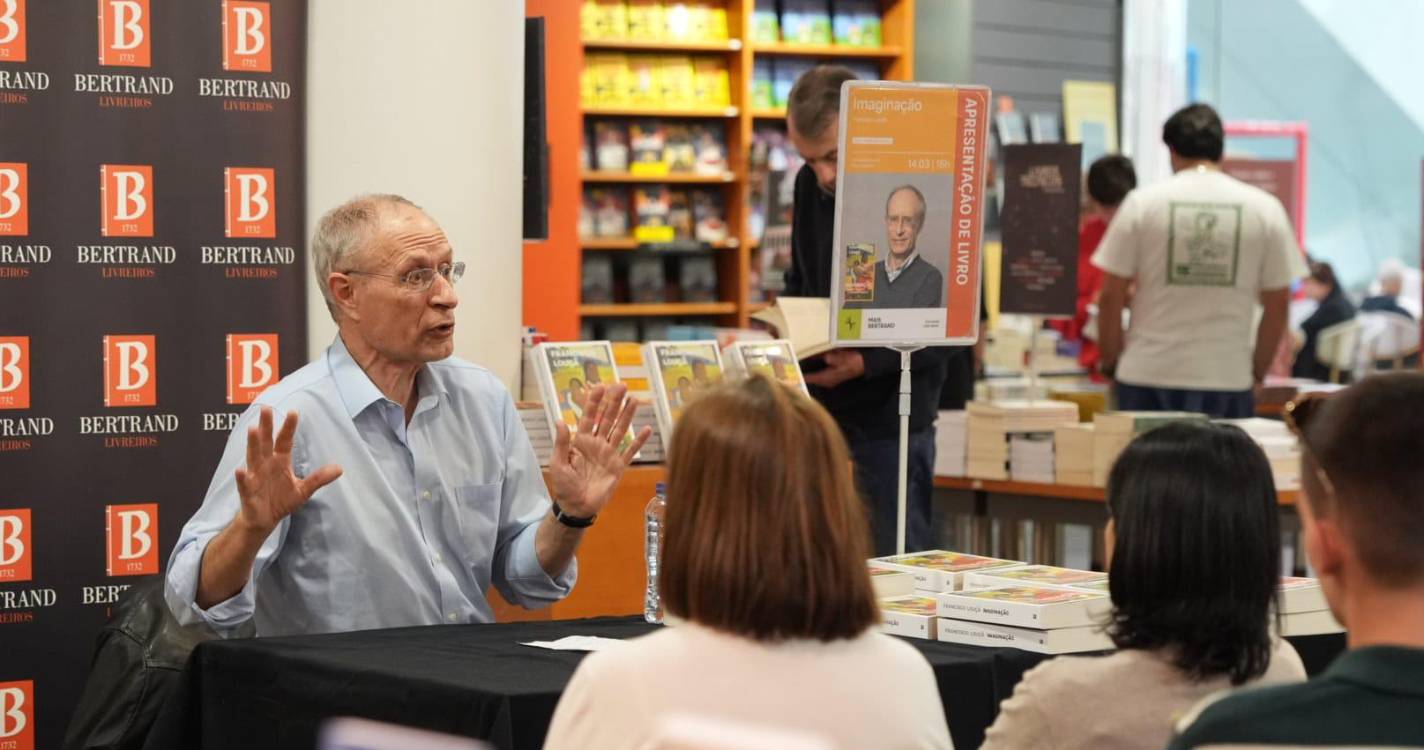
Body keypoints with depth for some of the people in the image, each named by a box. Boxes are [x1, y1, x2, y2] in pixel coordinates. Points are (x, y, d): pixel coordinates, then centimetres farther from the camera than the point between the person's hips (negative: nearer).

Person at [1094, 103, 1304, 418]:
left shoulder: (1142, 202, 0)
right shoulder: (1265, 208, 2)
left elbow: (1111, 296, 0)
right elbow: (1278, 304, 4)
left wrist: (1110, 362, 12)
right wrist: (1257, 372, 15)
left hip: (1147, 377, 0)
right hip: (1228, 378, 0)